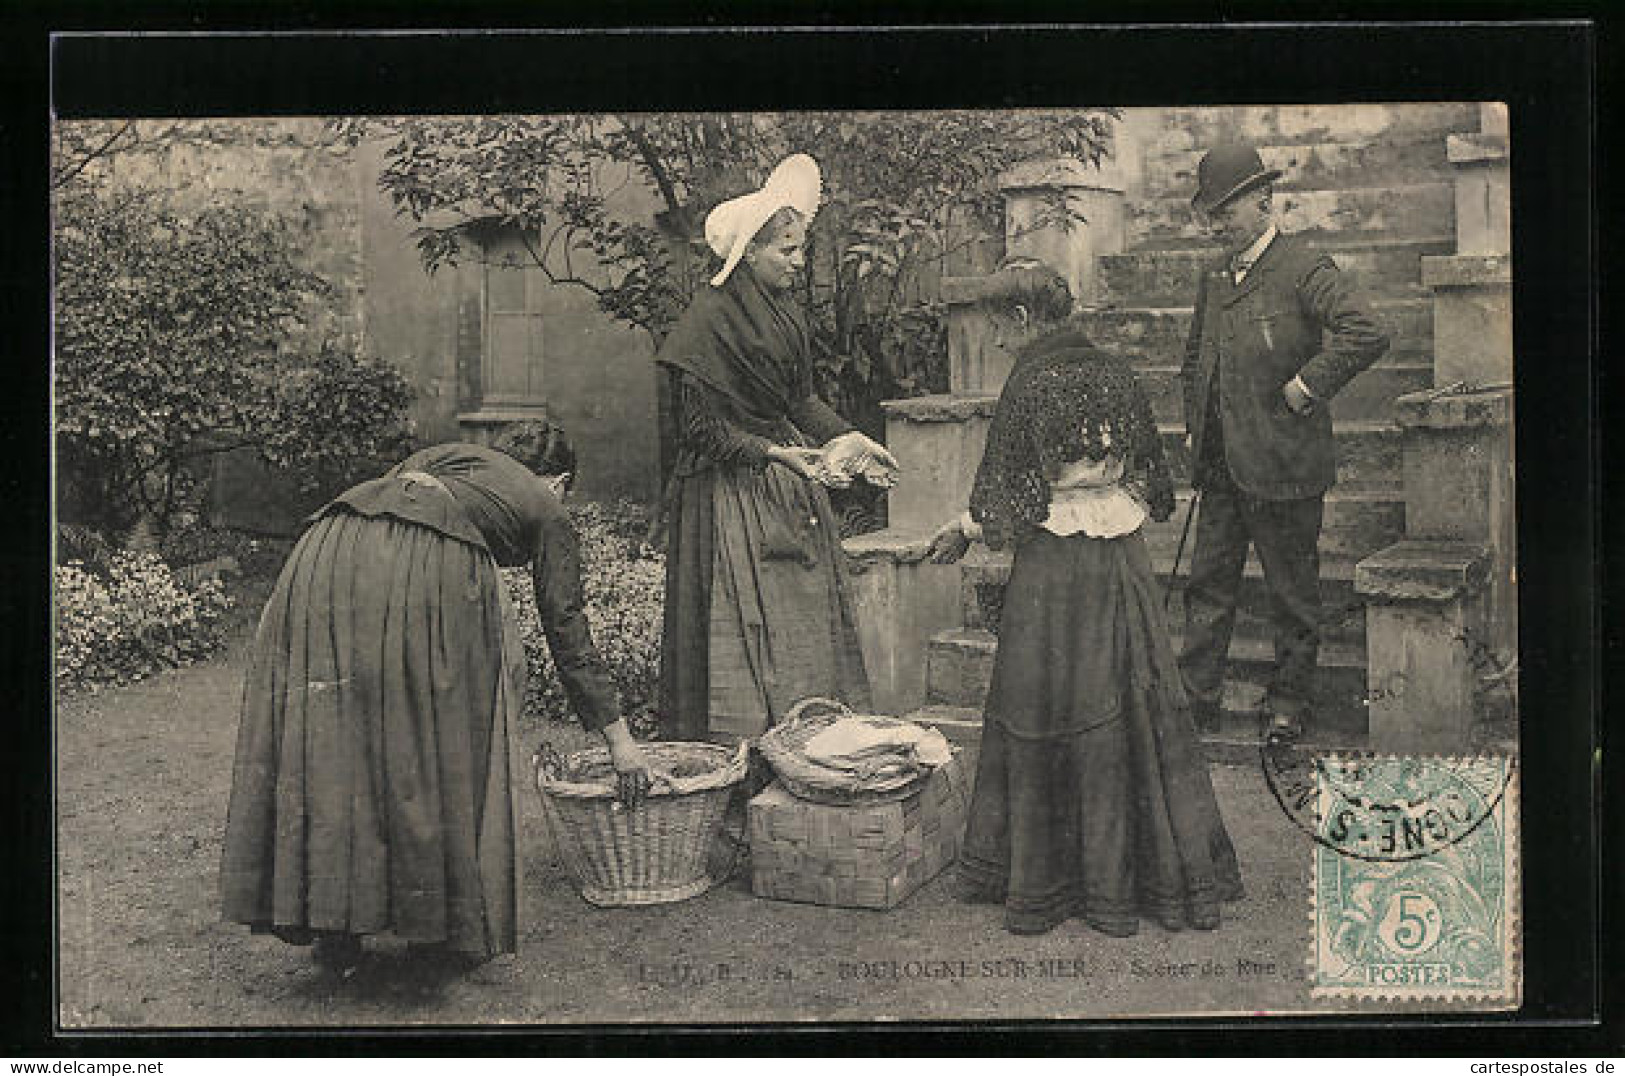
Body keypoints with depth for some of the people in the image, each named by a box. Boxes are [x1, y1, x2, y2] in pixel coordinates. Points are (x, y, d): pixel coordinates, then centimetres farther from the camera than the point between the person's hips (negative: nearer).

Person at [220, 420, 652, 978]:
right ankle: (456, 929, 20)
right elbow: (569, 637, 25)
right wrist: (619, 736, 33)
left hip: (327, 553, 4)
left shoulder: (447, 453, 38)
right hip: (431, 572, -4)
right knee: (446, 746, 10)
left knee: (328, 741, 9)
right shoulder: (545, 508, 25)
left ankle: (335, 934, 15)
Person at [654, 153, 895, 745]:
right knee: (742, 631, -8)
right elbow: (703, 428, -15)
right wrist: (773, 453, -24)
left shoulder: (785, 313, 11)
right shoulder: (710, 318, -14)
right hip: (732, 491, -8)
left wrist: (851, 440, 6)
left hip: (791, 484, 8)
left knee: (804, 622, 8)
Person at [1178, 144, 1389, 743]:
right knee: (1208, 584, 10)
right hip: (1220, 468, 7)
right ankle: (1197, 697, 19)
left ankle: (1290, 704, 20)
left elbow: (1365, 337, -26)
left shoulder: (1305, 270, -11)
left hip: (1282, 466, -7)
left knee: (1292, 593, 7)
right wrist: (1196, 427, 15)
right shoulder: (1215, 277, 12)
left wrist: (1299, 392, -20)